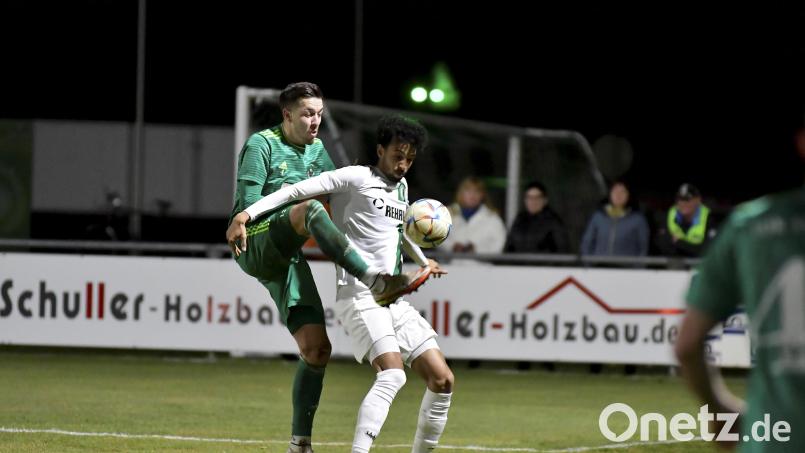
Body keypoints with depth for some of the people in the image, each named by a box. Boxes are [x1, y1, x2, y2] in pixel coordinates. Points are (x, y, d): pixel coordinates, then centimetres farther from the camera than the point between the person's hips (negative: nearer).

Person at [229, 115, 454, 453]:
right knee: (392, 374, -28)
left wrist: (423, 261, 55)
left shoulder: (401, 187, 20)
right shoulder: (356, 178, -3)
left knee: (442, 380, 2)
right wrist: (249, 213, -20)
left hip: (394, 300, 8)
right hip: (359, 295, -8)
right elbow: (299, 190, -9)